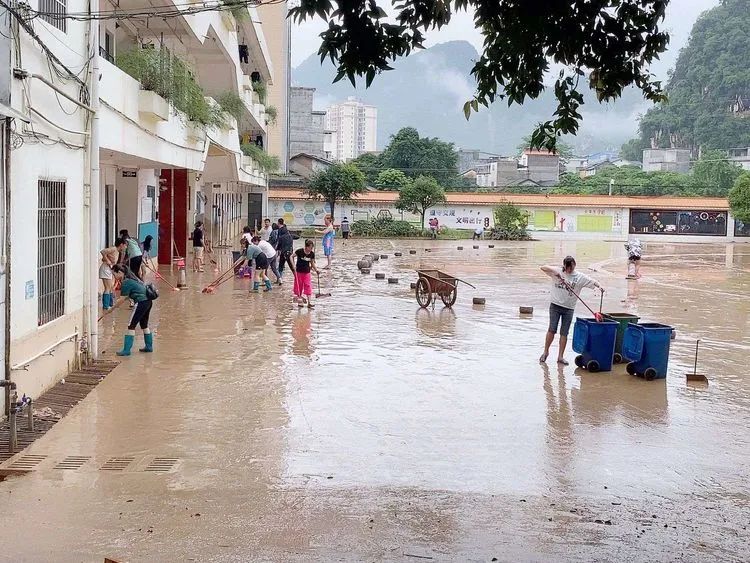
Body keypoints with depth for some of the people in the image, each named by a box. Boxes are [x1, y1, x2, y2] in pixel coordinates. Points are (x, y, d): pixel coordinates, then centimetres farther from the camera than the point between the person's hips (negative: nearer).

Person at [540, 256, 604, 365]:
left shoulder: (580, 277, 2)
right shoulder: (558, 271, 0)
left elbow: (592, 281, -5)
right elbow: (543, 268, -4)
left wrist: (599, 286, -26)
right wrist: (554, 271, -21)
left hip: (569, 308, 1)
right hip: (555, 305, -1)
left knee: (564, 333, 5)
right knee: (552, 329, -4)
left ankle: (560, 356, 13)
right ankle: (546, 352, 14)